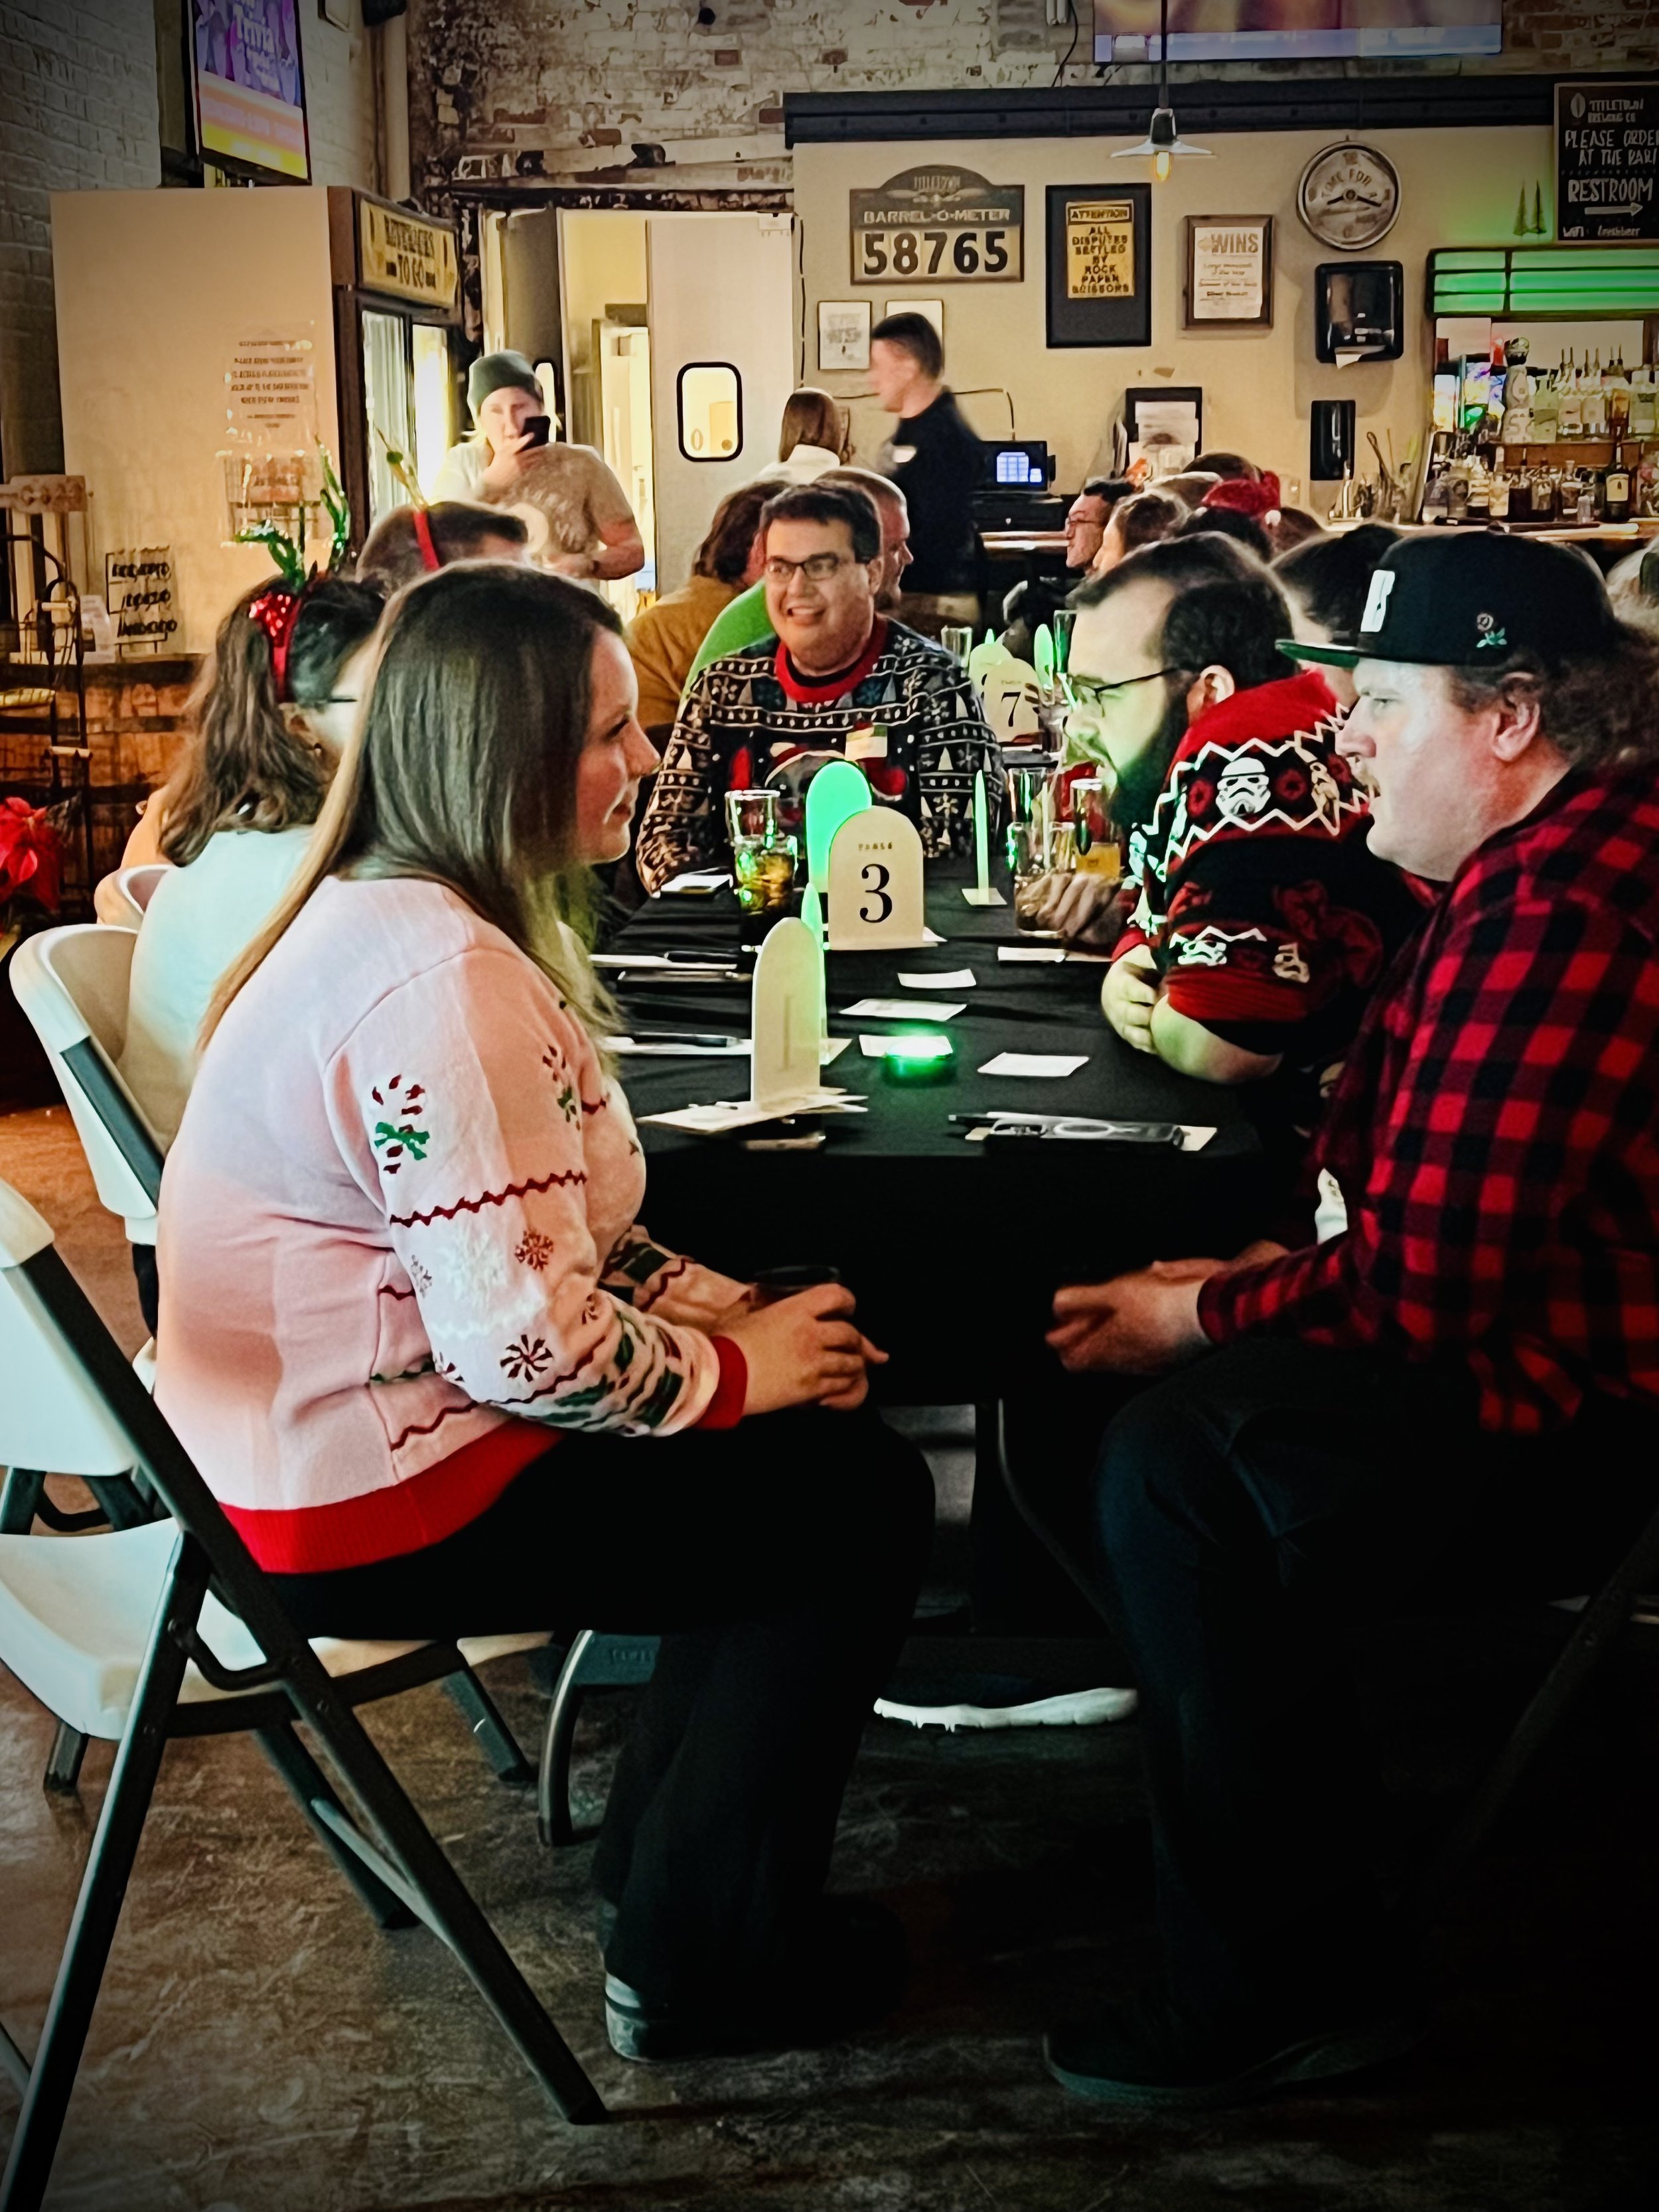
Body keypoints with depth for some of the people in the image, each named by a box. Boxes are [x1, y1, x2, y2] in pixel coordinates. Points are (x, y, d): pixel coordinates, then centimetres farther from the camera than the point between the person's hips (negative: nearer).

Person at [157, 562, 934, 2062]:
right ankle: (697, 1965, 11)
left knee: (812, 1448, 14)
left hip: (348, 1424, 10)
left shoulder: (394, 915, 7)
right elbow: (523, 1339, -28)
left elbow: (556, 1228, 12)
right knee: (863, 1504, -3)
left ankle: (659, 1860, 27)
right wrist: (739, 1368, -12)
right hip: (372, 1502, -10)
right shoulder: (440, 978, -26)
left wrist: (740, 1314, 1)